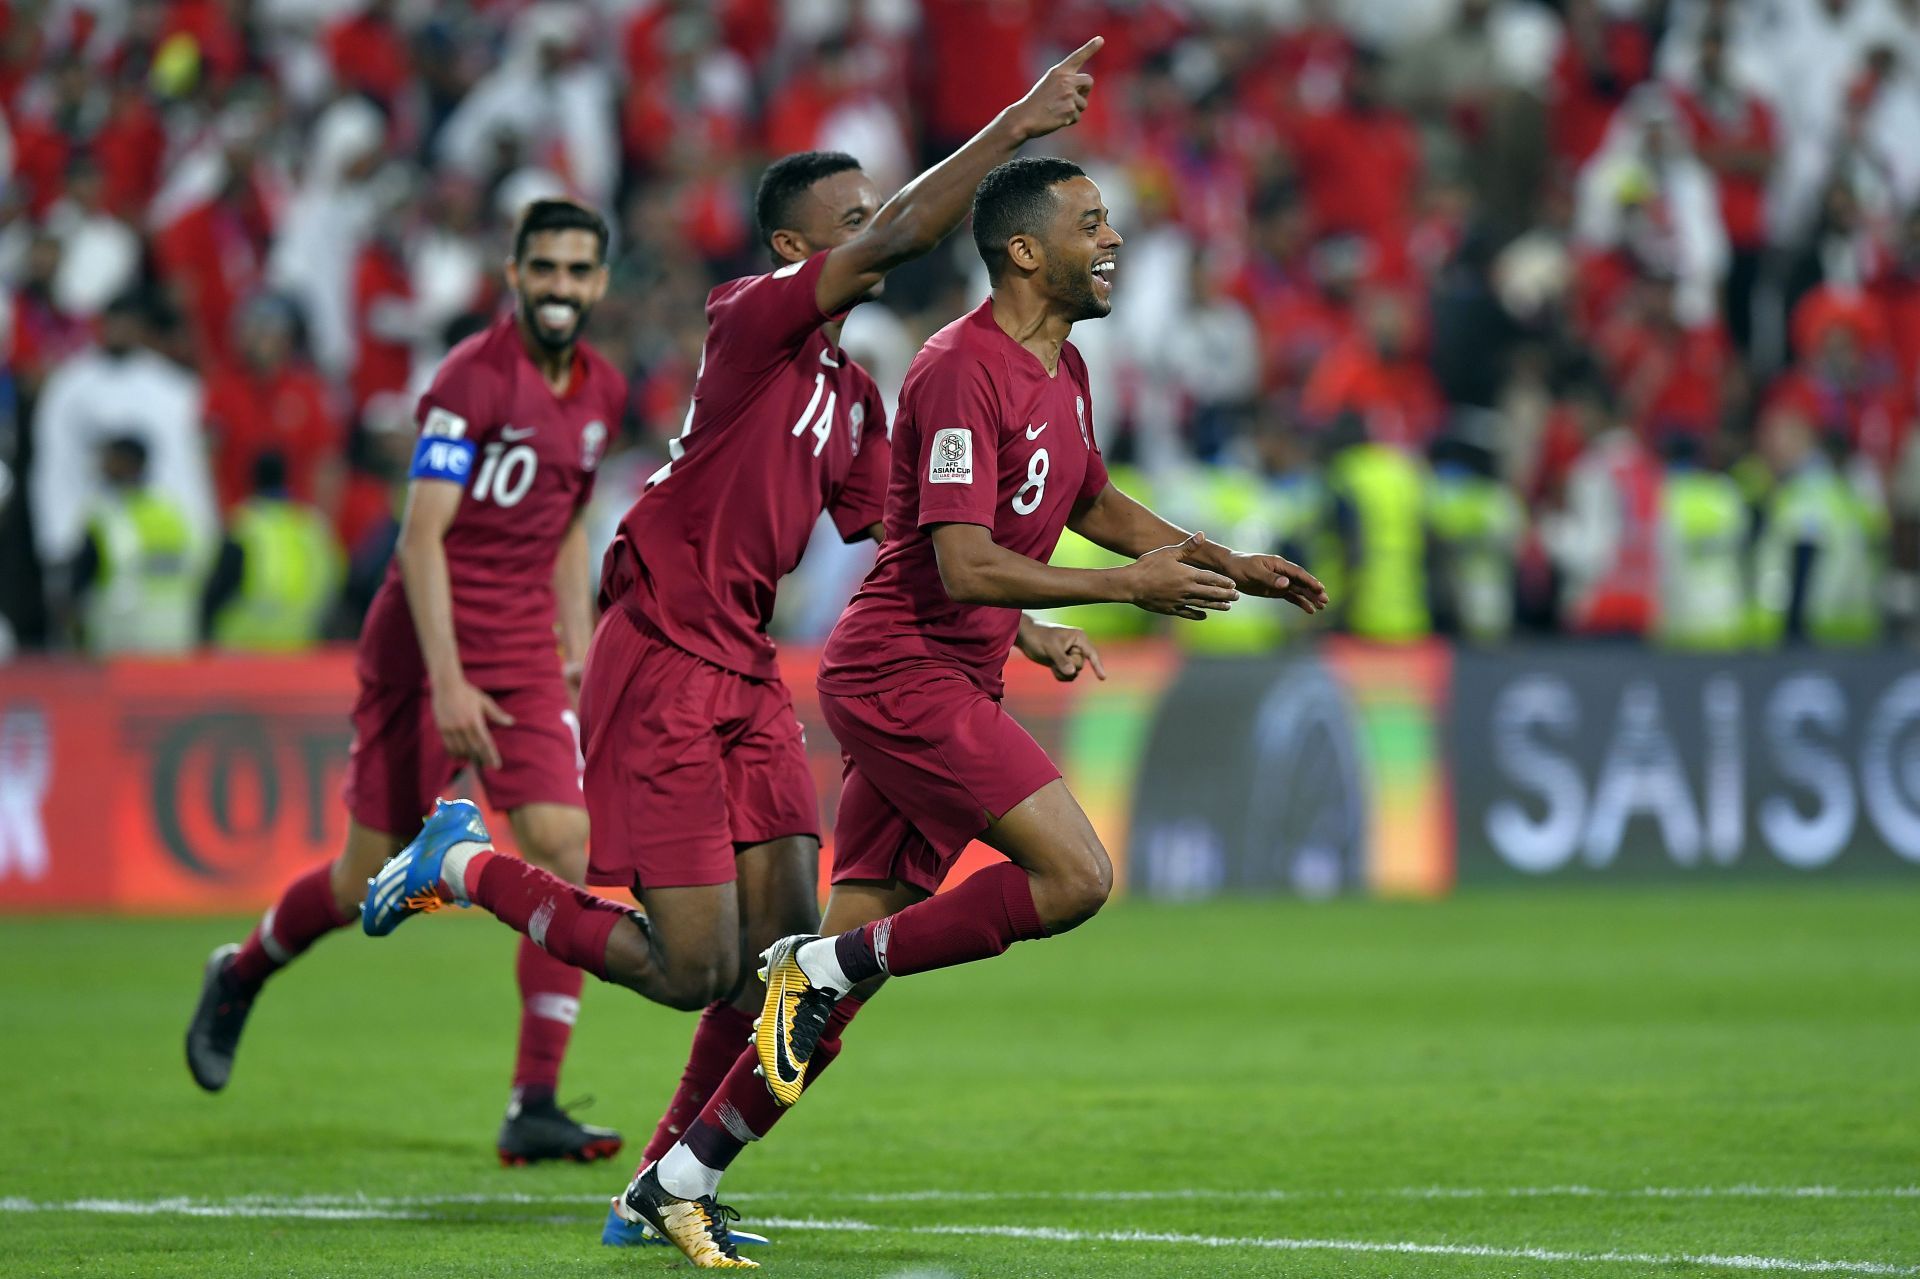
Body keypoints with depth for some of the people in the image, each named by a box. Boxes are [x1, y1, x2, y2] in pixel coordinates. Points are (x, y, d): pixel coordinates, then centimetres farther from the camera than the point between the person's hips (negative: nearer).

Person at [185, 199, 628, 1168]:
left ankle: (534, 1109, -11)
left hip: (524, 656, 6)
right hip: (423, 650, -5)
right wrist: (448, 682, -24)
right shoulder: (473, 379, -14)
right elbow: (422, 537, -18)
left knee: (564, 854, -12)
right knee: (371, 880, 2)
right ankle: (240, 975, 34)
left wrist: (581, 664, 15)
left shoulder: (602, 391, 8)